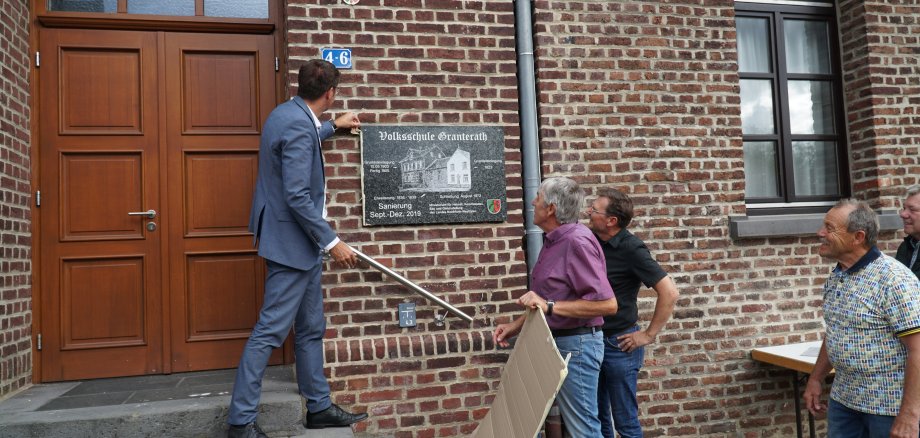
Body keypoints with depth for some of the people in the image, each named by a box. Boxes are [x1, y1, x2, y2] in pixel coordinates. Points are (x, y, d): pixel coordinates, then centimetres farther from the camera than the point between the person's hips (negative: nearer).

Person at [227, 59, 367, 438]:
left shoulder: (288, 113, 9)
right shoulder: (299, 125, -21)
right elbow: (297, 198, -25)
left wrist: (333, 126, 46)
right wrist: (332, 242, -19)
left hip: (302, 243, 11)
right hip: (292, 242, -11)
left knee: (311, 329, 16)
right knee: (270, 331, -2)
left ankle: (319, 407, 27)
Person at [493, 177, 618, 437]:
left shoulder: (577, 241, -20)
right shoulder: (554, 241, 11)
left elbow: (607, 304, -26)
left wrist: (549, 306, -28)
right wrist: (517, 325, 13)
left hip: (575, 346, -10)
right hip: (553, 342, 10)